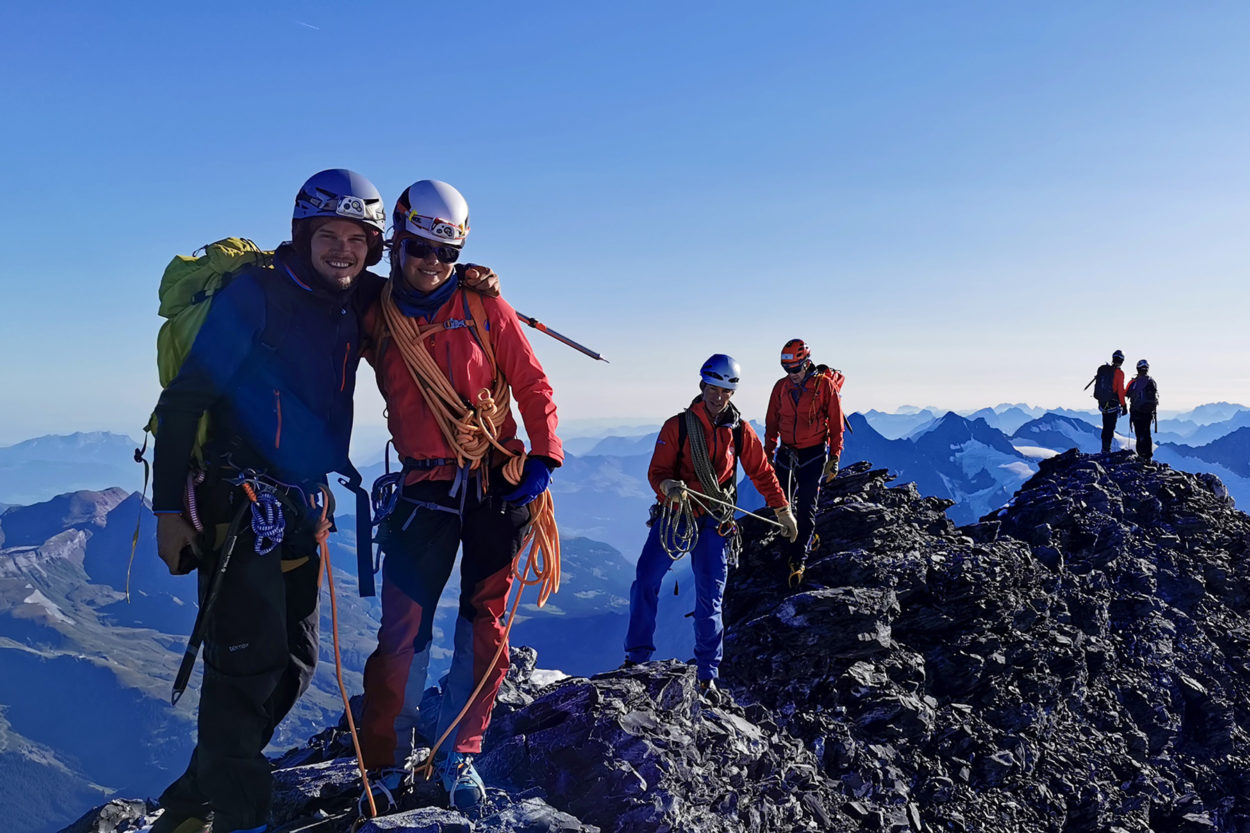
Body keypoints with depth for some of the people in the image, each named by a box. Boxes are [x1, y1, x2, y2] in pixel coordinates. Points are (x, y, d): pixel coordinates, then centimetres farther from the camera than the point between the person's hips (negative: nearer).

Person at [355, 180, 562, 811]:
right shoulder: (375, 319, 4)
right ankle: (386, 761, 15)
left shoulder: (484, 308, 1)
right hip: (426, 488, 0)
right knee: (404, 628, -4)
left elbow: (532, 385, 2)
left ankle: (459, 754, 20)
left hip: (497, 484, 0)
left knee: (485, 625, 4)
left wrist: (543, 457, -6)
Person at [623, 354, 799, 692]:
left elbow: (762, 472, 12)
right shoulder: (677, 426, -3)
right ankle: (636, 658, 4)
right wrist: (668, 485, -30)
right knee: (645, 582, -9)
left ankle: (707, 674, 11)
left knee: (710, 597, 0)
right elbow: (657, 470, -7)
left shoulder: (739, 430, 3)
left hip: (714, 522, 1)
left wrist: (782, 509, 15)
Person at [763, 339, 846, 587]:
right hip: (786, 453, 4)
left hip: (813, 454, -4)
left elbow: (836, 425, -4)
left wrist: (834, 457, -7)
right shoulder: (781, 387, 3)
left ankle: (798, 559, -4)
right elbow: (772, 422, 11)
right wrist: (769, 454, 9)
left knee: (806, 506, -7)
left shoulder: (825, 385, -8)